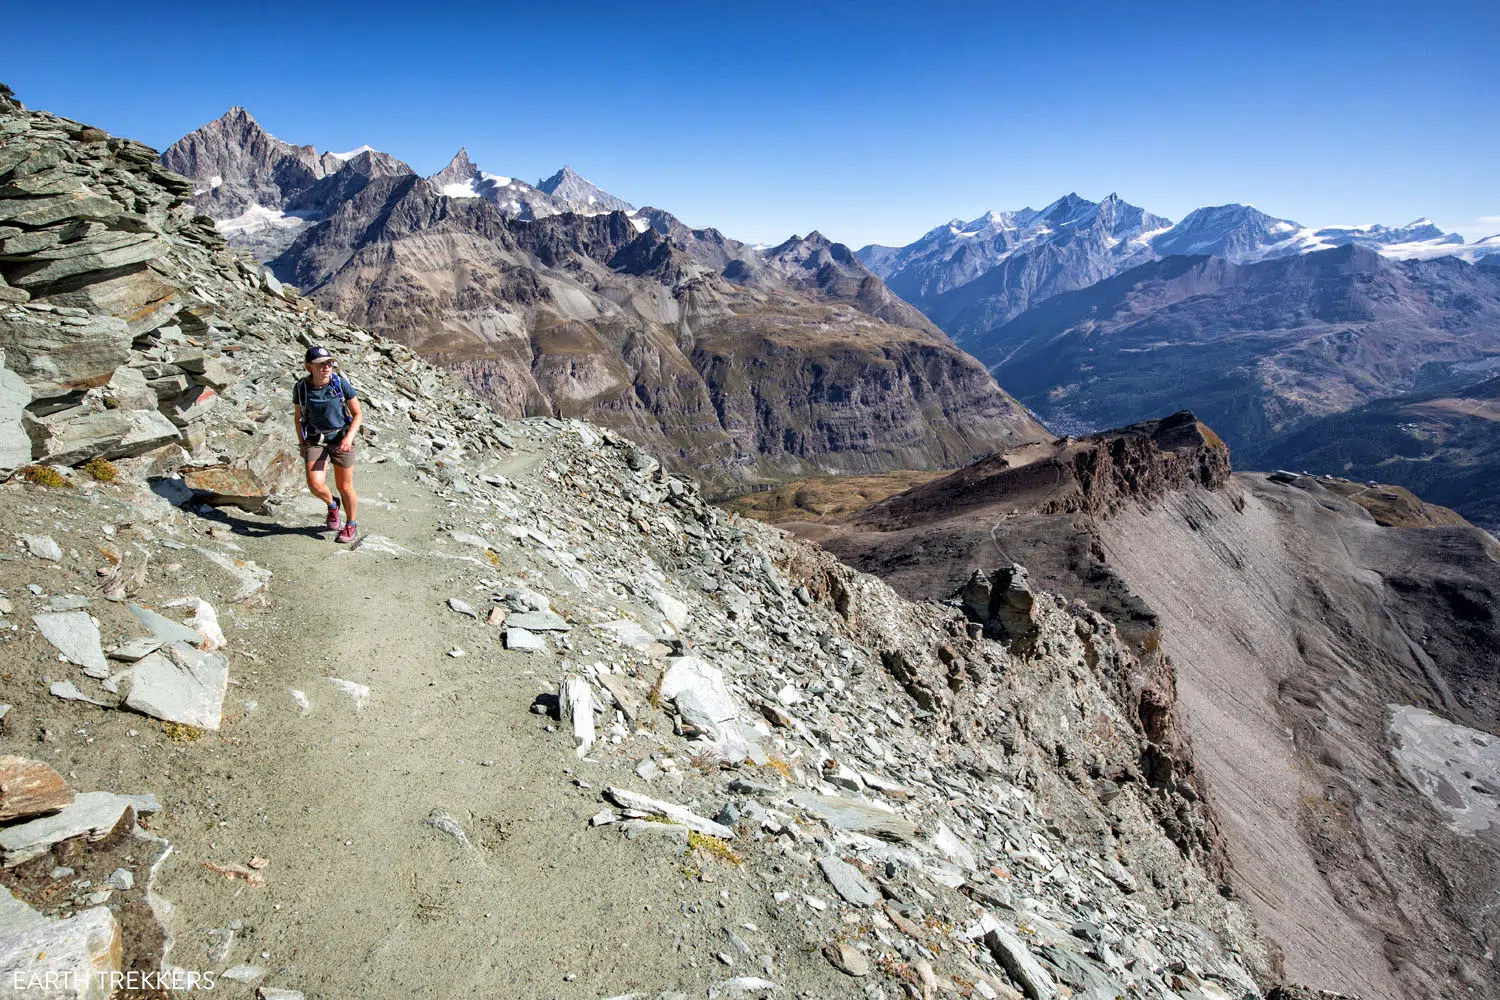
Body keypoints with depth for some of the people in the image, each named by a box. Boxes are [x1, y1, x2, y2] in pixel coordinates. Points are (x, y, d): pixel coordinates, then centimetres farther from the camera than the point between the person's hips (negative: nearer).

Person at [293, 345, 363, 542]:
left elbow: (357, 414, -6)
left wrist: (349, 437, -21)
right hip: (315, 441, 1)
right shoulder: (301, 387, -8)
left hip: (341, 439, -1)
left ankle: (351, 525, 29)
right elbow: (297, 417, 9)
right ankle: (332, 504, 18)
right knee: (315, 484, -17)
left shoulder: (340, 383, -13)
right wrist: (302, 444, 7)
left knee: (344, 486, 5)